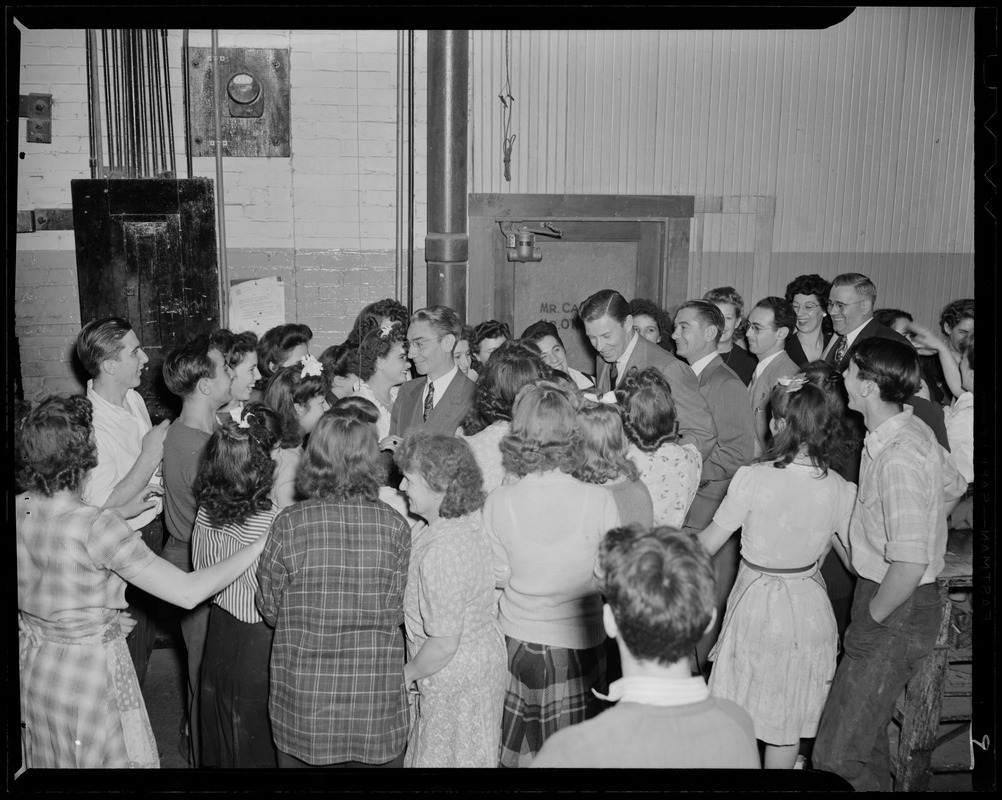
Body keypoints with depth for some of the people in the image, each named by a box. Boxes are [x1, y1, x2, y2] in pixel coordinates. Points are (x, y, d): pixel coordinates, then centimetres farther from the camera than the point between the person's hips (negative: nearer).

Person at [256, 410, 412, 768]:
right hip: (375, 695, 0)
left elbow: (269, 608, -2)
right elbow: (396, 613, -5)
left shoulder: (289, 523, -14)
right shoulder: (395, 527, -13)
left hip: (303, 697, 0)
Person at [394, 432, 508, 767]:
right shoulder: (470, 519, -5)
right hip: (486, 655, 9)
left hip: (458, 682, -9)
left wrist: (408, 673, -10)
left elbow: (444, 644, -27)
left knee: (446, 756, 11)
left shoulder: (441, 552, -32)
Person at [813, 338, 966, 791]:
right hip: (888, 596, 10)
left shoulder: (899, 457, -27)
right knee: (866, 737, 22)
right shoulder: (912, 429, 3)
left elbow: (910, 564, -31)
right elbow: (952, 486, 23)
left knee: (837, 757, -6)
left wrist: (872, 616, -16)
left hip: (897, 609, -10)